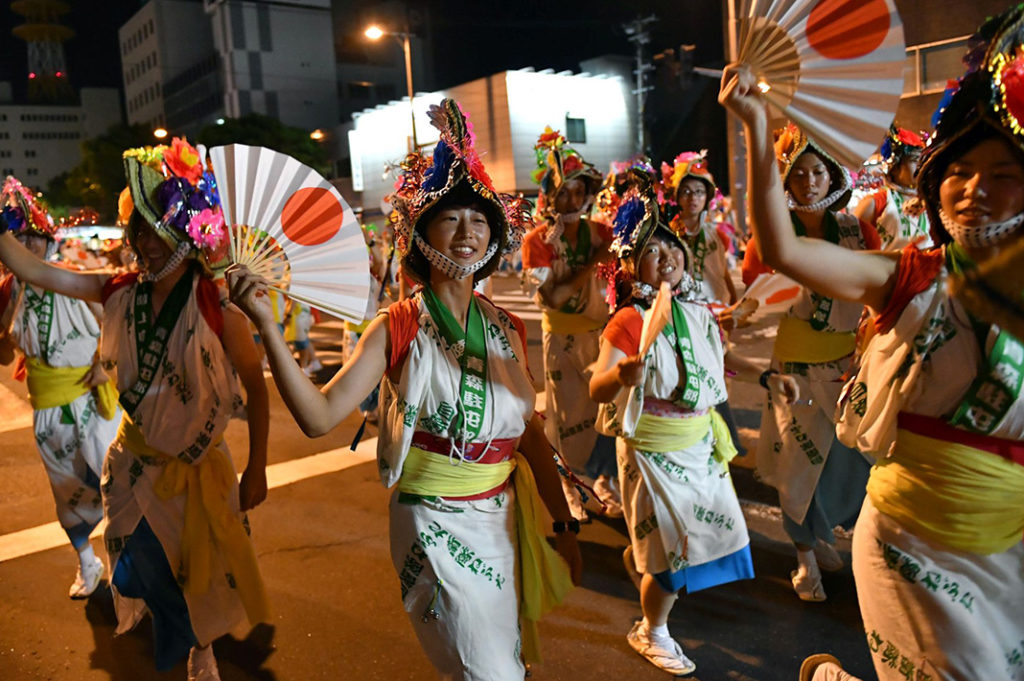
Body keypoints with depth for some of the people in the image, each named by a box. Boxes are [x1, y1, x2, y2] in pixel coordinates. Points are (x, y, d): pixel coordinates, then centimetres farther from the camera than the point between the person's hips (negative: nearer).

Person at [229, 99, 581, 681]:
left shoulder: (506, 330, 2)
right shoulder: (398, 329, -11)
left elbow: (532, 436, 5)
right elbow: (319, 416, -21)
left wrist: (563, 524, 8)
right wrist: (266, 325, -29)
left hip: (503, 516, 5)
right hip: (435, 524, -5)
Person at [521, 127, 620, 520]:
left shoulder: (600, 232, 0)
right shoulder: (537, 241, -9)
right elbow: (549, 297, -19)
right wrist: (591, 266, -24)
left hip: (601, 332, 3)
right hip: (562, 339, -2)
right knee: (568, 414, 6)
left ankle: (603, 480, 24)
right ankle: (568, 487, 23)